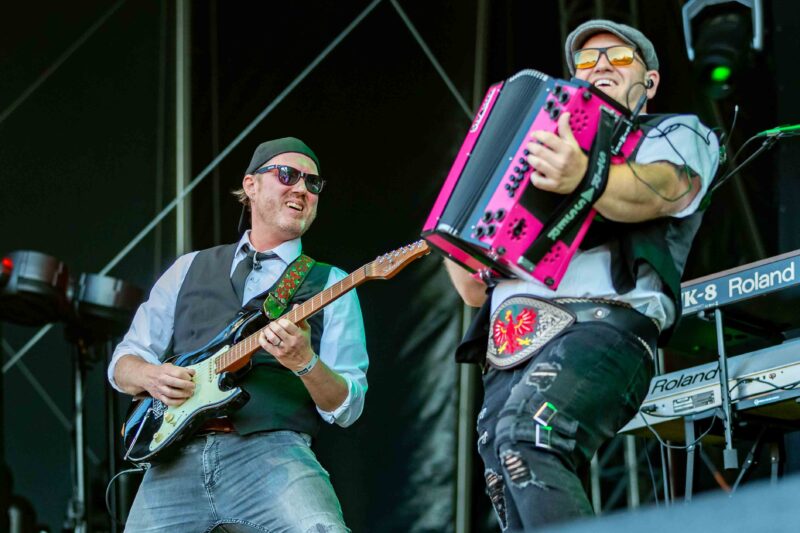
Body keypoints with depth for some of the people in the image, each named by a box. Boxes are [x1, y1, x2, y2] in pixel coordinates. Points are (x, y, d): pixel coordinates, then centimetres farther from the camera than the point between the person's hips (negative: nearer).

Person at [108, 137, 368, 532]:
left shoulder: (328, 285, 13)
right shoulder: (191, 269, 20)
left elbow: (347, 408, 6)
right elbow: (123, 362, 21)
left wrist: (305, 363, -14)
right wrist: (150, 376, -2)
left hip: (270, 452, -2)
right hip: (178, 455, 3)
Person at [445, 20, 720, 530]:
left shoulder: (677, 133, 18)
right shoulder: (559, 148, 35)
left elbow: (655, 190, -10)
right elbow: (475, 291, 32)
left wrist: (582, 177, -32)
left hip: (602, 324, -6)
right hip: (512, 346, 6)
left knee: (527, 437, -33)